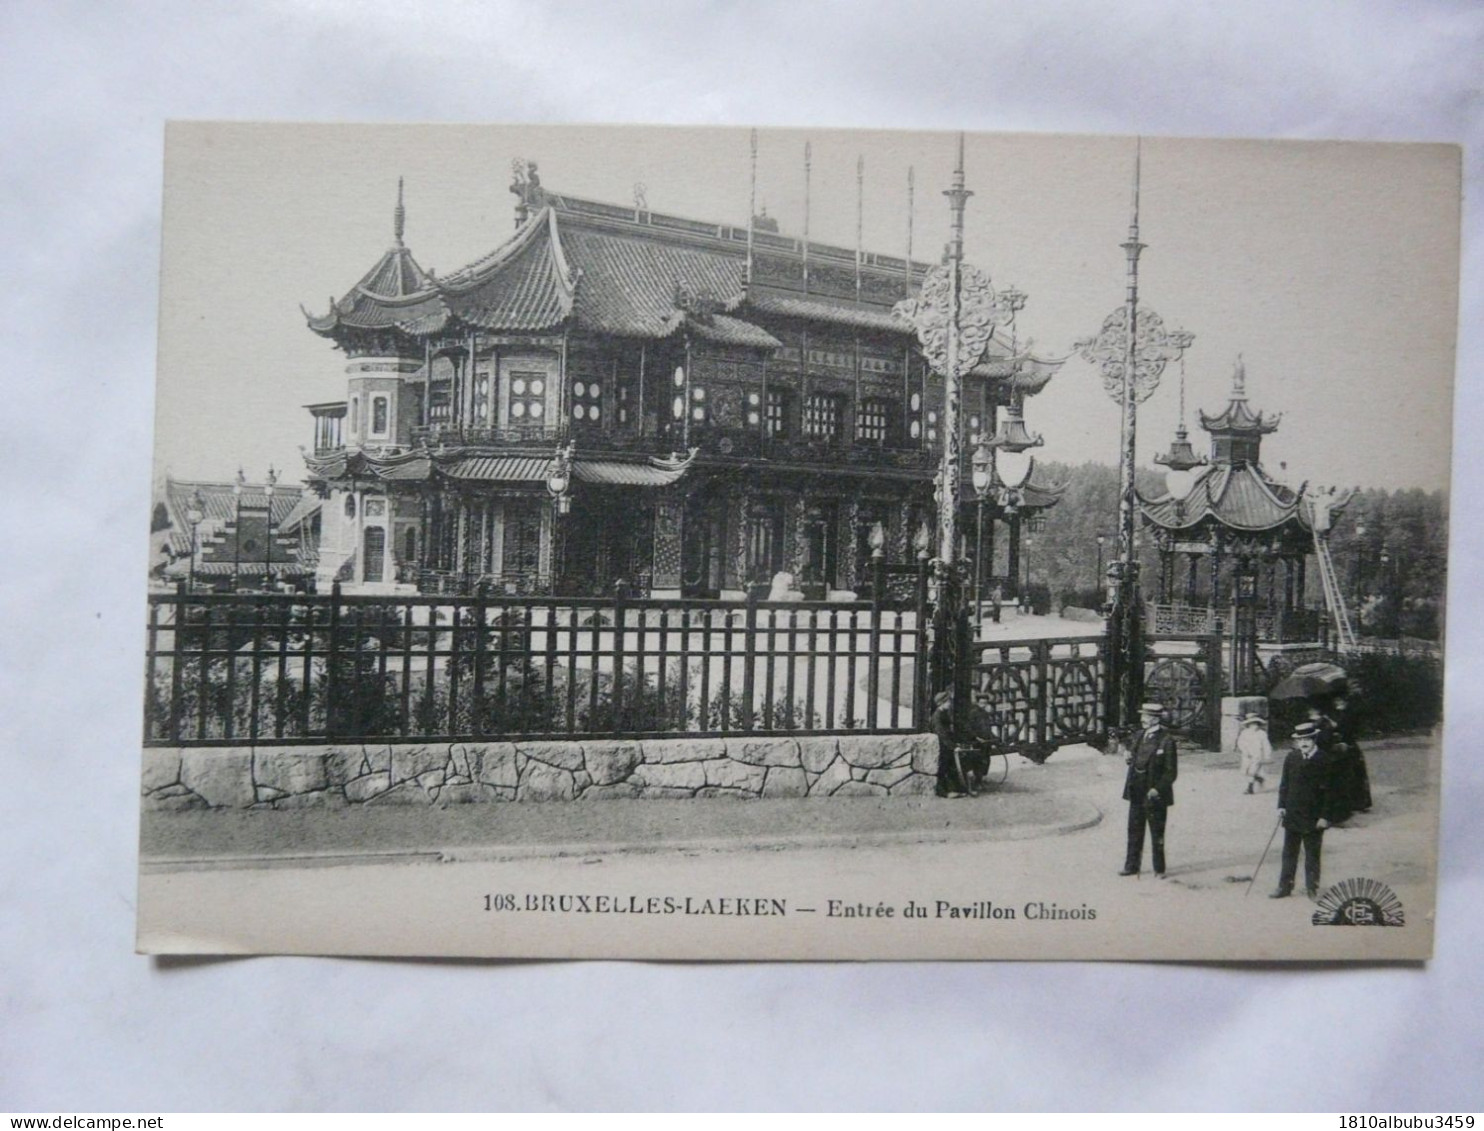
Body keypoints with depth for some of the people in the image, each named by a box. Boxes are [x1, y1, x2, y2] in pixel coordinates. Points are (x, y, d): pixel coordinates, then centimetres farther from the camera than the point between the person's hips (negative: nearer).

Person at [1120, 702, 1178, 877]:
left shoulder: (1167, 740, -12)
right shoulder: (1139, 736, 8)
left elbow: (1171, 771, -12)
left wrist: (1157, 789, -18)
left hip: (1155, 795, -6)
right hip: (1137, 793, 6)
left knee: (1157, 833, 5)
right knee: (1134, 831, 11)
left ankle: (1159, 869, 16)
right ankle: (1132, 866, 20)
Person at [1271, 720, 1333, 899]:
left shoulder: (1324, 761, -9)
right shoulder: (1291, 758, 2)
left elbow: (1328, 791, -8)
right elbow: (1284, 784, 9)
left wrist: (1324, 817, -11)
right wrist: (1281, 806, 1)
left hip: (1314, 819, -3)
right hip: (1292, 815, 4)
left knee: (1312, 855, 6)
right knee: (1289, 853, 10)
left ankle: (1312, 888, 17)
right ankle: (1285, 887, 17)